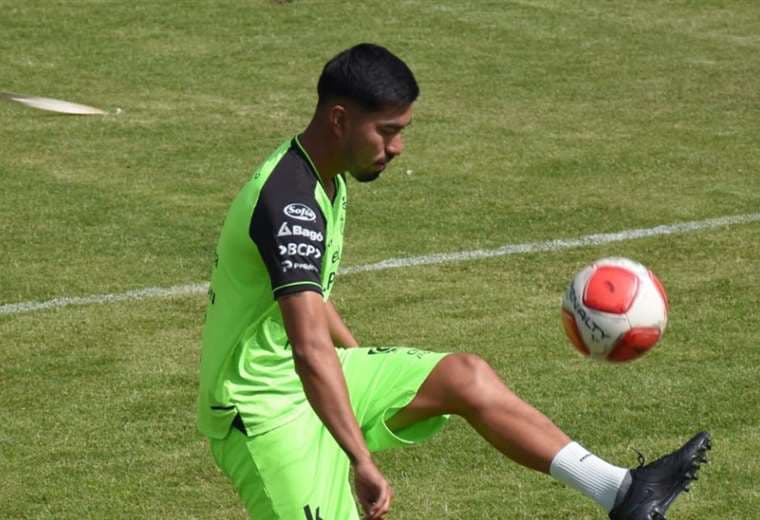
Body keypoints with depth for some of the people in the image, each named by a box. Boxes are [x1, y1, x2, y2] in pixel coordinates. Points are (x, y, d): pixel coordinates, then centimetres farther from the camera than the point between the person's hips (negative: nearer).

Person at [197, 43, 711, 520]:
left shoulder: (322, 178, 6)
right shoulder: (289, 203, -27)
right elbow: (310, 351, -37)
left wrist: (366, 365, 31)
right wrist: (363, 463, -42)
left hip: (312, 379, 10)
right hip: (264, 408, -10)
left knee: (467, 377, 5)